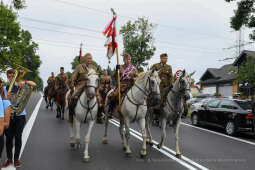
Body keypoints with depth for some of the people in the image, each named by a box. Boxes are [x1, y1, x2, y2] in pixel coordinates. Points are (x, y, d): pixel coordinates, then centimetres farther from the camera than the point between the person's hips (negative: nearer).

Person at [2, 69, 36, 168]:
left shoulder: (21, 86, 3)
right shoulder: (5, 88, 7)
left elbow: (34, 84, -7)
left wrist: (24, 82, -23)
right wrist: (7, 98, -20)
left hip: (20, 115, -1)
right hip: (9, 115, 1)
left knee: (18, 137, 3)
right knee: (8, 137, 3)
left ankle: (16, 159, 14)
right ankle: (9, 158, 17)